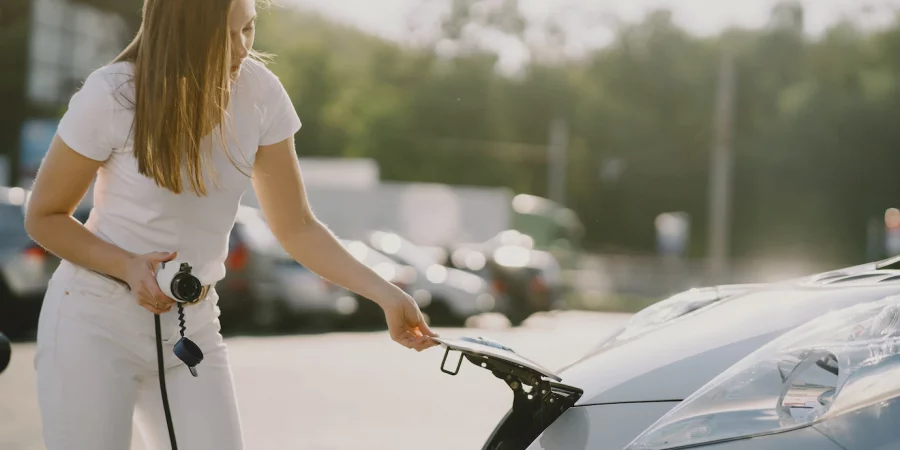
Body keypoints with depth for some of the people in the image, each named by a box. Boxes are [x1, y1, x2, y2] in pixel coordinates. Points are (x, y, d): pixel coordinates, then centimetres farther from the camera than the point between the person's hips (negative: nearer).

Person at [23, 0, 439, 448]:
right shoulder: (112, 95, -15)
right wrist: (129, 267, -20)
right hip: (95, 325, -3)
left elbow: (296, 227, 0)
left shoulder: (259, 91, -6)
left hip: (194, 327, 3)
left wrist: (385, 293, -11)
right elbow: (44, 217, -4)